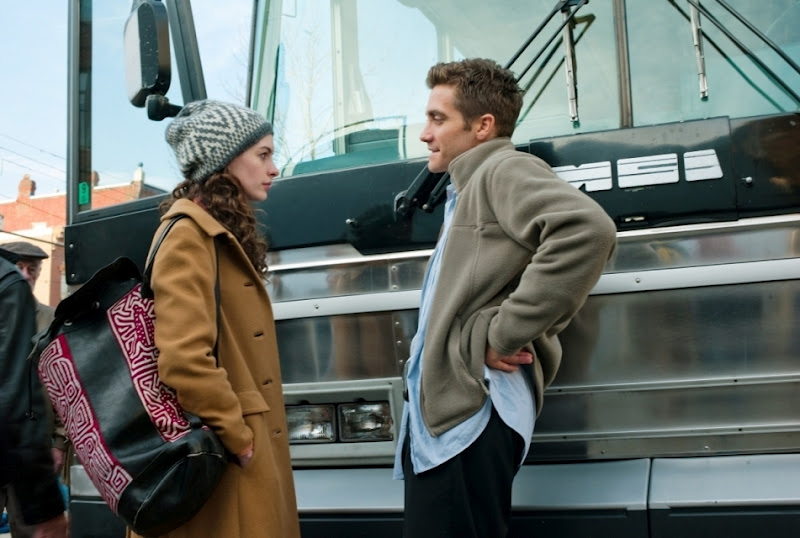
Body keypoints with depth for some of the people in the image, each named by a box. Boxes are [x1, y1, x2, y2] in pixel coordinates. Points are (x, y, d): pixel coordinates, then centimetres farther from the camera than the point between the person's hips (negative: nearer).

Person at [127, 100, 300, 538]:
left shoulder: (225, 235, 16)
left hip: (246, 460, 9)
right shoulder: (189, 234, -14)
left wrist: (251, 437, 13)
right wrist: (239, 439, -17)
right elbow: (185, 359, -26)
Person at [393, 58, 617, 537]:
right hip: (442, 413, 10)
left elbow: (587, 230, -27)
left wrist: (506, 334, -21)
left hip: (470, 417, -10)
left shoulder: (505, 170, -6)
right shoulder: (468, 189, 24)